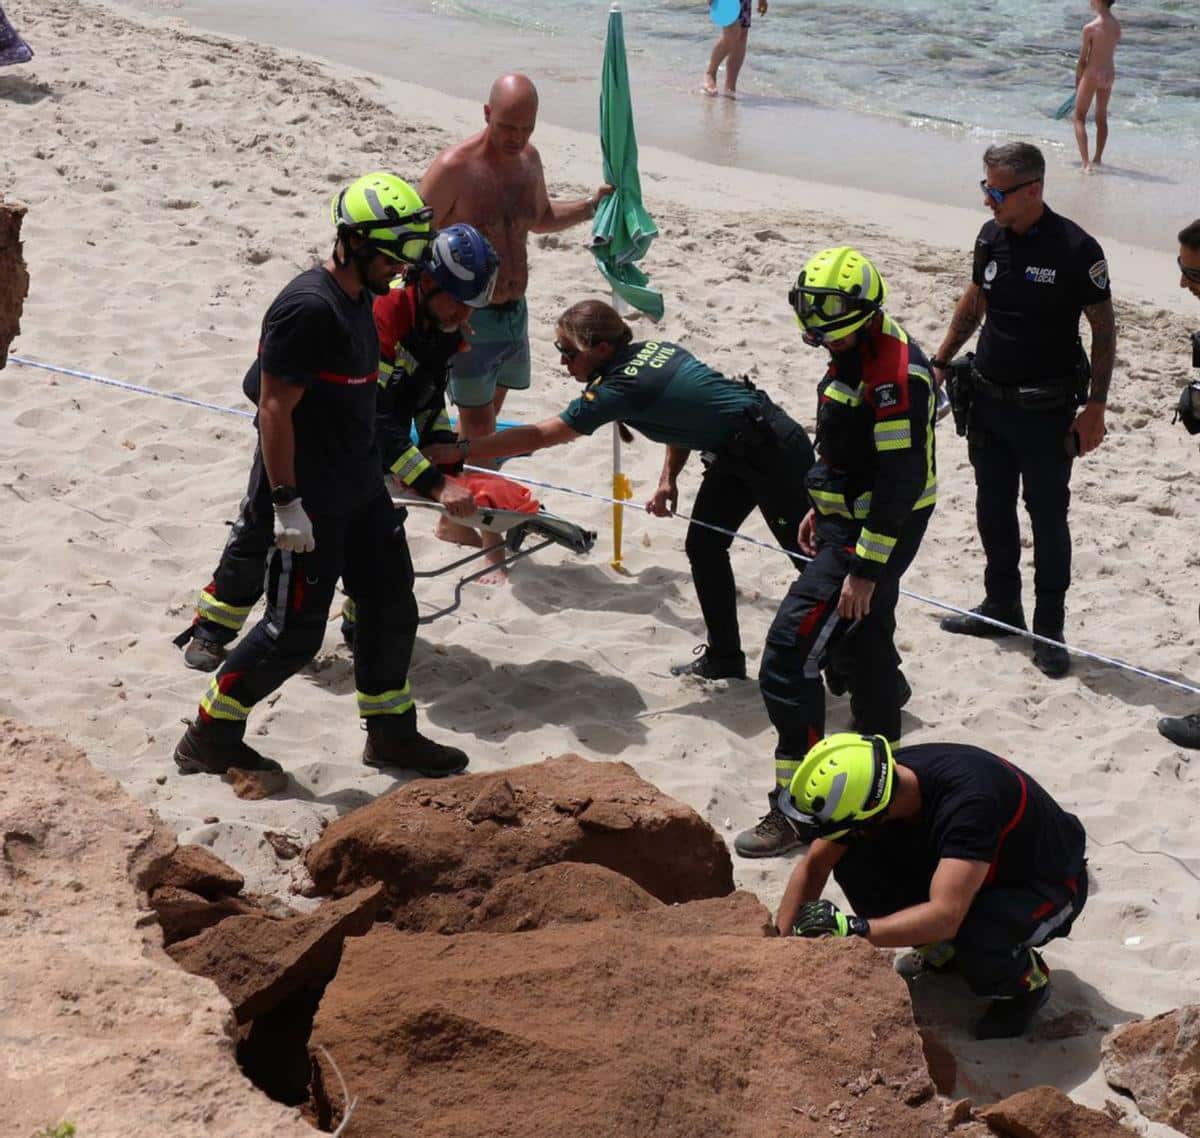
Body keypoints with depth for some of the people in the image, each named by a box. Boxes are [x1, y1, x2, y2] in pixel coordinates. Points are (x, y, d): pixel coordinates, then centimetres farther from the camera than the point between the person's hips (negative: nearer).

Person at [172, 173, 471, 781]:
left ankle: (390, 734, 28)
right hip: (310, 501, -9)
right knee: (295, 630, -2)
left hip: (359, 490, 9)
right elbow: (275, 407, -22)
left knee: (391, 608, 13)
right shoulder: (308, 308, -22)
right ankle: (208, 739, 12)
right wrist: (288, 503, -23)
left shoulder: (358, 299, 9)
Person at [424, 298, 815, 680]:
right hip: (736, 453, 9)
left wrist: (456, 451, -24)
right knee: (703, 547, 11)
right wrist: (669, 478, 4)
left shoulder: (621, 387, -24)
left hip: (775, 452, -9)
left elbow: (538, 436, -25)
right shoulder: (653, 349, 1)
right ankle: (723, 658, 20)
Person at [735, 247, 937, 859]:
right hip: (848, 520, 10)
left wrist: (865, 570, -24)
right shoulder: (858, 351, 7)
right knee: (857, 639, 25)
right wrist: (821, 506, 27)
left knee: (790, 655, -11)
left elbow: (901, 481, -25)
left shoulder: (894, 375, -24)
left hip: (872, 534, -10)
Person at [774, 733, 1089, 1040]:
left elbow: (945, 917, -47)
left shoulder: (968, 801, -41)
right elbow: (812, 868, -9)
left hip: (1048, 886, -6)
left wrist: (852, 929, -51)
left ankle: (1027, 980, -3)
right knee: (854, 865, -16)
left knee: (974, 939, -39)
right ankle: (941, 954, 7)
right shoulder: (870, 778, -20)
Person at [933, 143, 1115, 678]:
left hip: (1046, 411, -6)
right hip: (988, 399, 6)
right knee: (992, 509, 16)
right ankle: (1001, 606, 32)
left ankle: (1049, 629, 13)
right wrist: (940, 363, 15)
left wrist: (1094, 406, -12)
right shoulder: (991, 237, 1)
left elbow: (1104, 331, -9)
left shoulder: (1076, 250, -16)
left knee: (1047, 518, 2)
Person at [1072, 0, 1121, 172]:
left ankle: (1086, 162, -11)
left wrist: (1077, 81, 2)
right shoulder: (1117, 27, -1)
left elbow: (1082, 60, -12)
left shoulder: (1090, 28, -20)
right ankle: (1097, 159, 28)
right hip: (1109, 74, 6)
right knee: (1102, 118, 19)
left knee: (1079, 119, 3)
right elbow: (1109, 53, 5)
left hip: (1091, 75, -6)